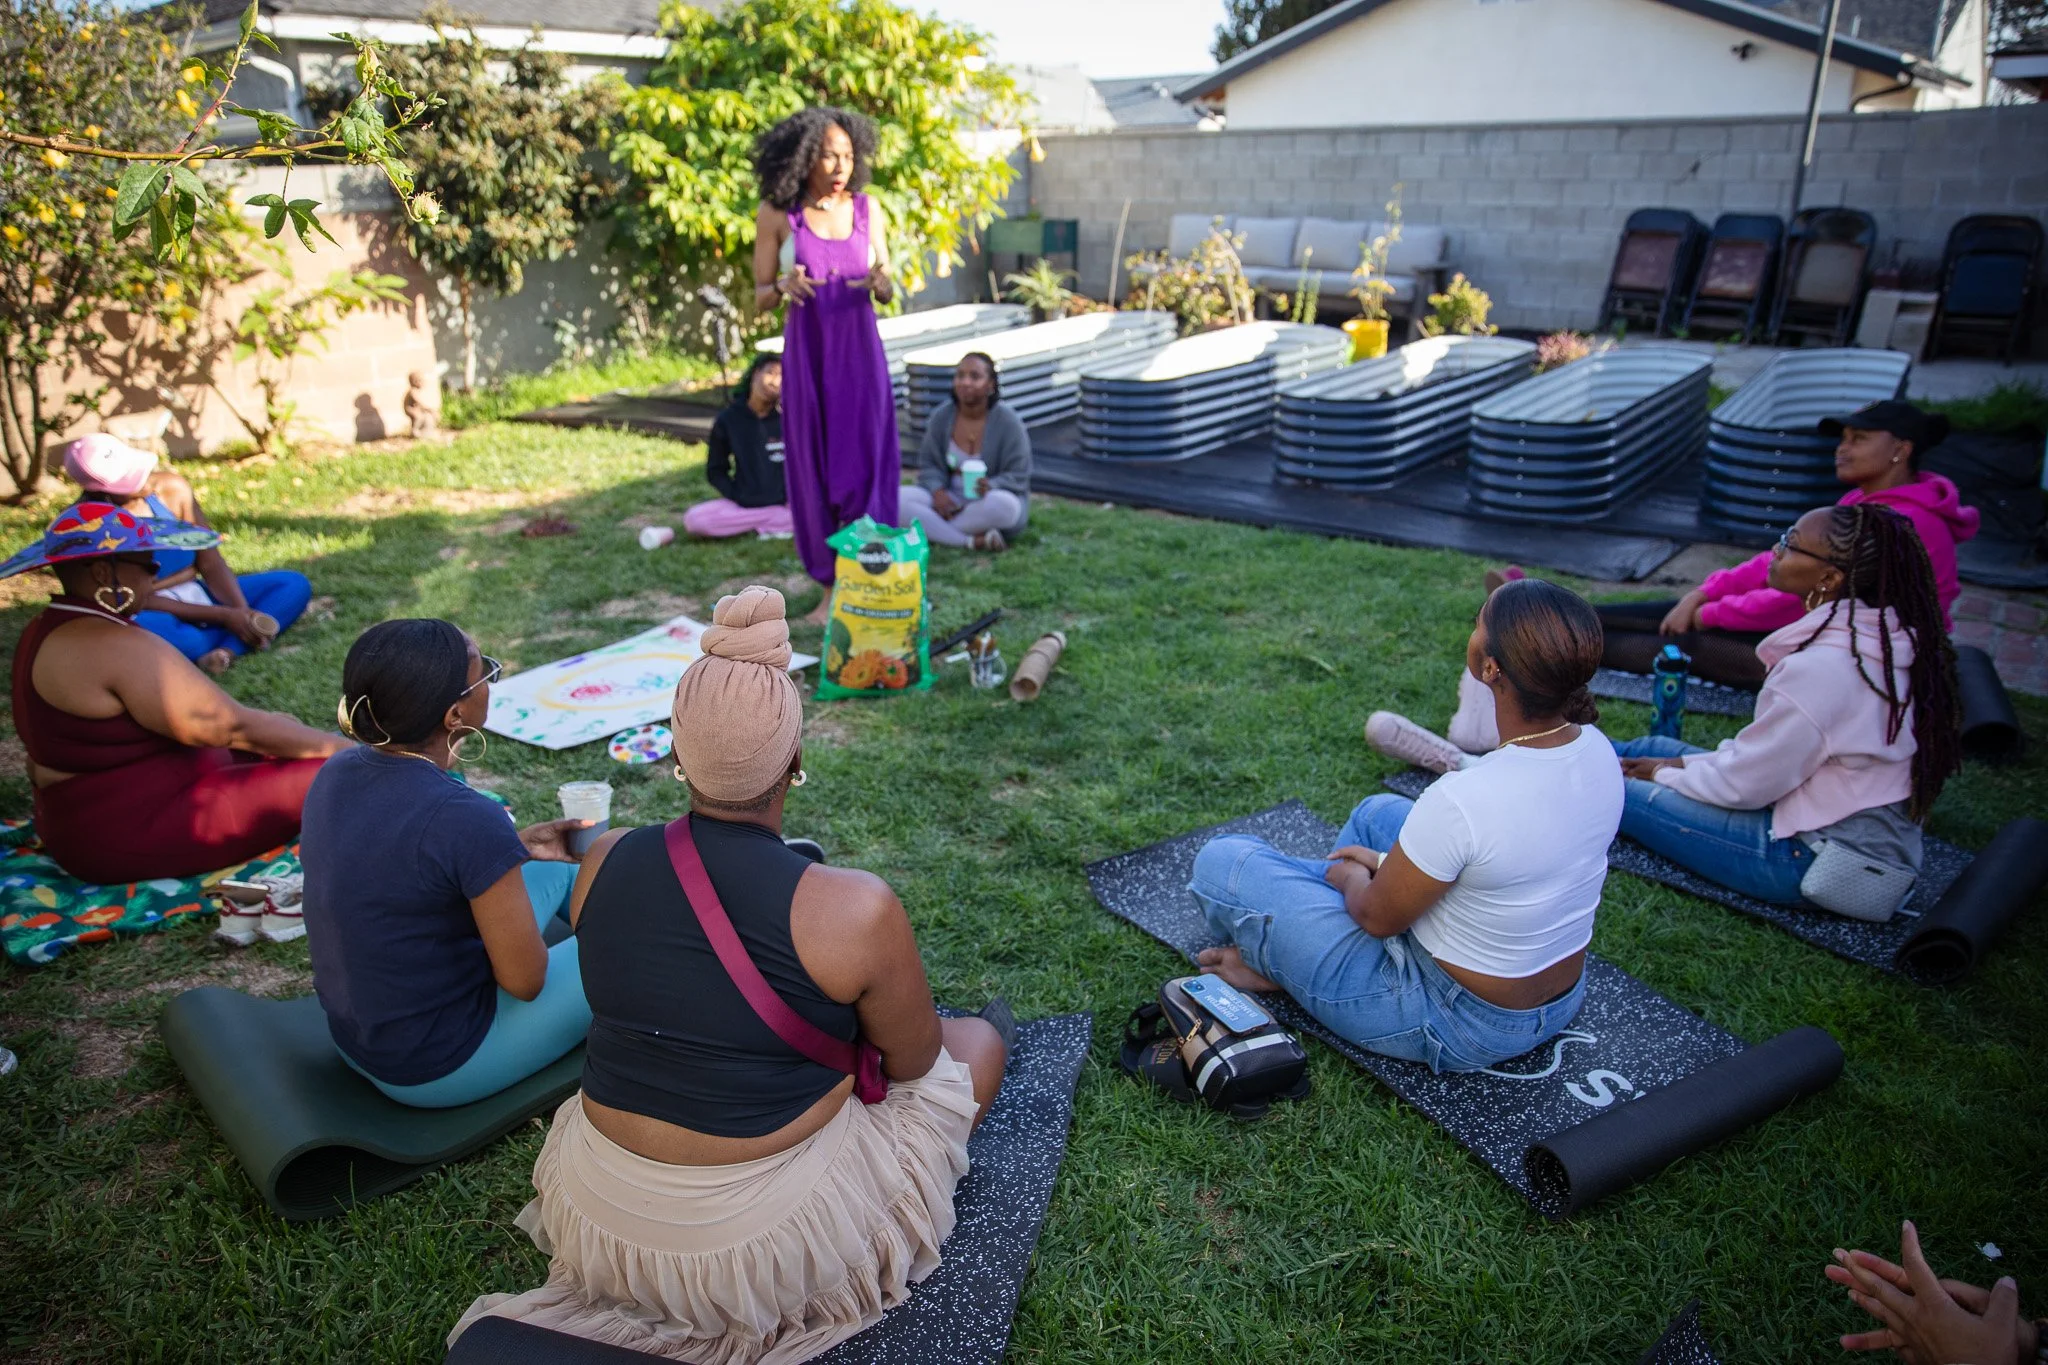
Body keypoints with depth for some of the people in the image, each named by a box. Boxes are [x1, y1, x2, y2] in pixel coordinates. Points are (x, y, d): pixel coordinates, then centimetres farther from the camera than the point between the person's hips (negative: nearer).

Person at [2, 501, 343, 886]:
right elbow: (231, 726, -21)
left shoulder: (45, 633, 9)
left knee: (272, 754, 13)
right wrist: (348, 750, -13)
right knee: (329, 778, -17)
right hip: (132, 834, -11)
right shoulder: (115, 647, -23)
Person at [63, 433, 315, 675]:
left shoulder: (173, 488, -5)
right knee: (140, 627, -41)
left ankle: (227, 649, -32)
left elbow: (211, 563, -4)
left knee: (295, 584, -11)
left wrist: (244, 613, -21)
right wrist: (224, 616, -24)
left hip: (200, 596, 6)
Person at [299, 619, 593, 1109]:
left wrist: (518, 846, 7)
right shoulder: (466, 819, -32)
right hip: (437, 1069, -8)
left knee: (555, 870, 18)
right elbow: (524, 980, -22)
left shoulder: (335, 774, -8)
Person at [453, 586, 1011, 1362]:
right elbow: (913, 1062, -8)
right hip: (768, 1233, -5)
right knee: (980, 1040, 15)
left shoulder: (602, 865, -11)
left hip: (600, 1223, 6)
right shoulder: (855, 911, -27)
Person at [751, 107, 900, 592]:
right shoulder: (776, 214, -3)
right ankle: (830, 586, 15)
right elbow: (760, 297, 1)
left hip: (861, 354, 1)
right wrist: (784, 286, -21)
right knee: (815, 469, 3)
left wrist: (880, 284, -15)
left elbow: (889, 293, 9)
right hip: (807, 355, -1)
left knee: (869, 466, -3)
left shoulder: (867, 209, 3)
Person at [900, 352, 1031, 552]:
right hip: (950, 499, 4)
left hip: (988, 501, -3)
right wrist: (937, 491, -18)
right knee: (901, 498, -23)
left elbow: (1018, 476, -11)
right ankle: (973, 541, -33)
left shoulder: (1008, 421, -12)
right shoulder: (942, 415, -1)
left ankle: (935, 530, -21)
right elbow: (929, 463, 4)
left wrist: (989, 487, -32)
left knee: (1003, 505, -39)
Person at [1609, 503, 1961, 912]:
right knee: (1653, 748, 15)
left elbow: (1743, 786, -19)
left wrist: (1664, 774, -1)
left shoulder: (1822, 669, -29)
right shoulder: (1888, 641, 1)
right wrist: (1686, 765, 10)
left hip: (1814, 857, -9)